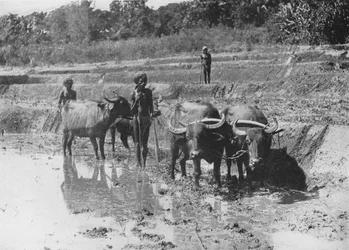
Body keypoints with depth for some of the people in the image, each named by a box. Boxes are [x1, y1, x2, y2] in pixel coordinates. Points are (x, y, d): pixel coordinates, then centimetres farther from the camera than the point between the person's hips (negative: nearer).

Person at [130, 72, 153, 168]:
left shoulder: (148, 92, 3)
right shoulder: (134, 94, -2)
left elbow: (151, 105, 9)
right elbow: (132, 110, -2)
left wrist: (151, 114, -9)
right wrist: (137, 100, -16)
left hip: (146, 119, 1)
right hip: (136, 118, -1)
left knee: (144, 143, 2)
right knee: (137, 143, -1)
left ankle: (144, 164, 10)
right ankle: (139, 164, 3)